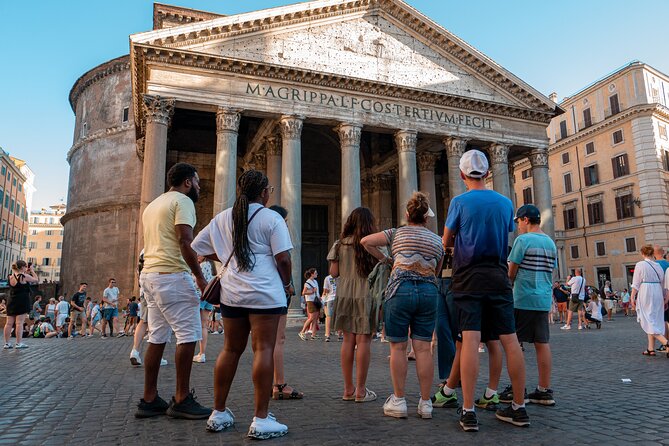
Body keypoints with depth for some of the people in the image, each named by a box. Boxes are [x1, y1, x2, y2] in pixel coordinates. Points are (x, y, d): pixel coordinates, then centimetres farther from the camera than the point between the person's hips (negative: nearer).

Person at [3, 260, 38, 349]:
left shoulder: (10, 276, 8)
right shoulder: (24, 276, -12)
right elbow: (36, 279, 1)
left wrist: (26, 272, 21)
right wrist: (32, 271, 10)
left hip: (11, 301, 7)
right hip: (22, 302, -7)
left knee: (9, 323, 8)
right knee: (19, 323, -5)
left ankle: (7, 343, 12)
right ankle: (19, 343, -3)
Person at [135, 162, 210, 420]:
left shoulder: (153, 204, 23)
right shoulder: (182, 201, -6)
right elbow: (185, 241, -18)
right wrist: (200, 277, -18)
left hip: (149, 274, 10)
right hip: (172, 275, -10)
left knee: (157, 337, 11)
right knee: (188, 334, -5)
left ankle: (149, 400, 15)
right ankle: (181, 400, -1)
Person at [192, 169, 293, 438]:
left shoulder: (223, 218, 11)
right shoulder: (271, 218, -5)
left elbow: (198, 246, 16)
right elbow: (283, 259, -9)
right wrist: (286, 284, 6)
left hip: (231, 292, 6)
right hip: (264, 293, -6)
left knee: (231, 349, 14)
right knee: (264, 349, -2)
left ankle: (218, 414, 22)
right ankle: (261, 420, 0)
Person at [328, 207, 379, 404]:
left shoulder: (340, 244, 6)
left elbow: (334, 272, 6)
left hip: (345, 295, 4)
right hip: (366, 295, -4)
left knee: (348, 340, 9)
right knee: (363, 341, 1)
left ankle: (348, 389, 15)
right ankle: (361, 391, 6)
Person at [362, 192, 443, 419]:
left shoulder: (398, 233, 8)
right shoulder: (437, 240, 15)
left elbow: (366, 241, 1)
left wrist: (384, 259, 12)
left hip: (400, 288, -2)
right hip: (429, 291, 3)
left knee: (398, 347, 4)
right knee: (423, 348, 5)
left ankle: (398, 401, 8)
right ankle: (425, 403, 10)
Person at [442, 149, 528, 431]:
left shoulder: (460, 202, -3)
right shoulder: (505, 202, 9)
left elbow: (447, 242, 5)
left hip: (469, 278, -3)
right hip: (498, 277, 4)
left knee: (470, 339, -8)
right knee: (510, 340, 6)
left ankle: (468, 412, -7)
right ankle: (519, 407, 15)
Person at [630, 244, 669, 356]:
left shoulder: (640, 265, -8)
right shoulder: (658, 266, 8)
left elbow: (636, 284, -8)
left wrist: (632, 297, -3)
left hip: (645, 294, -6)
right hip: (657, 295, 6)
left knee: (648, 321, -2)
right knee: (654, 321, 11)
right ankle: (651, 349, 14)